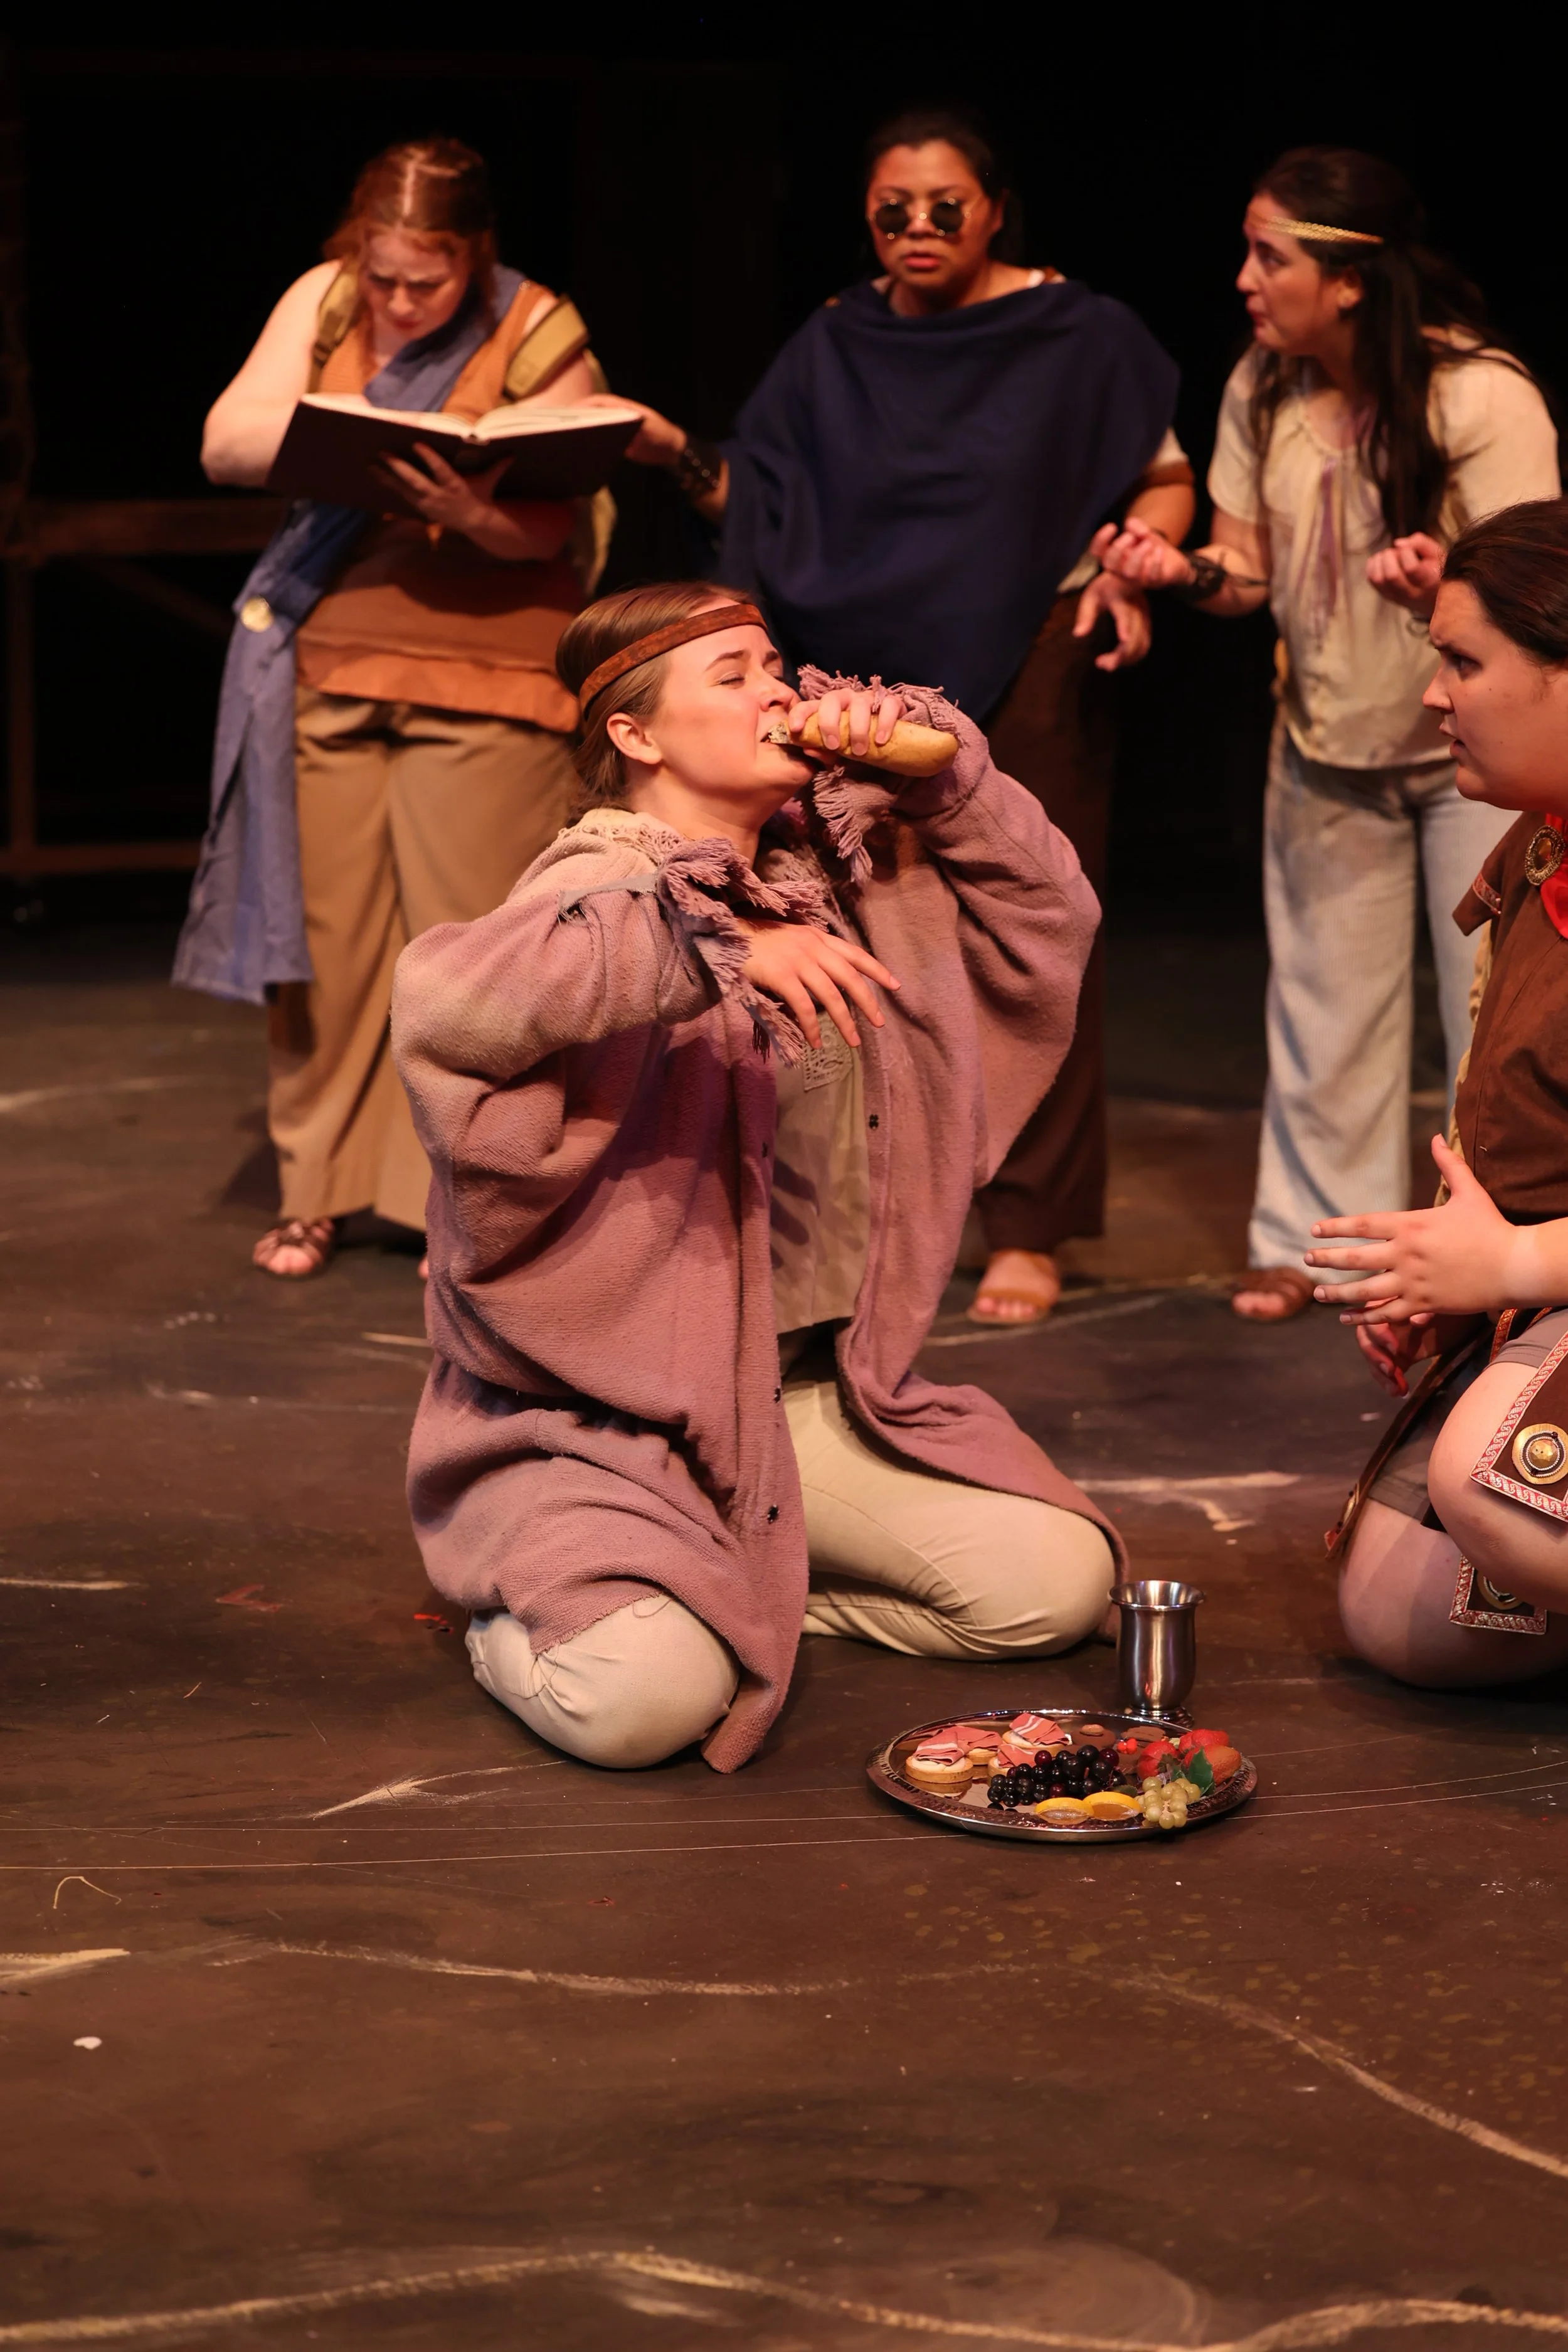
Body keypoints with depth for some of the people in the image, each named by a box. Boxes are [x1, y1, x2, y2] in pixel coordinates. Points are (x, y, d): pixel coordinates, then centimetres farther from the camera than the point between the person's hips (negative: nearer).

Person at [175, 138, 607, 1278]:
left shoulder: (538, 332, -5)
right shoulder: (322, 303, 5)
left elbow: (564, 522, -9)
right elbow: (225, 440, -1)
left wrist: (480, 518, -29)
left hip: (483, 673, -3)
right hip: (323, 662, 3)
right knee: (322, 929, 5)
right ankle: (317, 1191, 17)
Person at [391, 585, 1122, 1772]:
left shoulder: (840, 868, 8)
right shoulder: (605, 895, -14)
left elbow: (1050, 917, 14)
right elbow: (442, 1002, -35)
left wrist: (927, 762, -1)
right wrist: (714, 948, -39)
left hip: (821, 1391, 7)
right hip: (616, 1409, -7)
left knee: (1061, 1582, -5)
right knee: (645, 1697, -28)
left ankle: (746, 1588, 14)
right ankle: (519, 1604, 9)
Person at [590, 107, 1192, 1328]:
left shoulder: (1077, 336, -1)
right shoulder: (835, 347, 9)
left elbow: (1164, 480, 6)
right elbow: (760, 497, 11)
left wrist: (1127, 567, -13)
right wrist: (678, 454, -7)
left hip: (1027, 674, -3)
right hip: (870, 672, 3)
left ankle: (1027, 1228, 6)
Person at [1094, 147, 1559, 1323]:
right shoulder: (1263, 388, -4)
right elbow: (1253, 567, 3)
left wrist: (1442, 587, -44)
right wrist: (1186, 568, -19)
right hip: (1329, 742, 5)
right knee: (1324, 997, 12)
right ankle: (1316, 1237, 24)